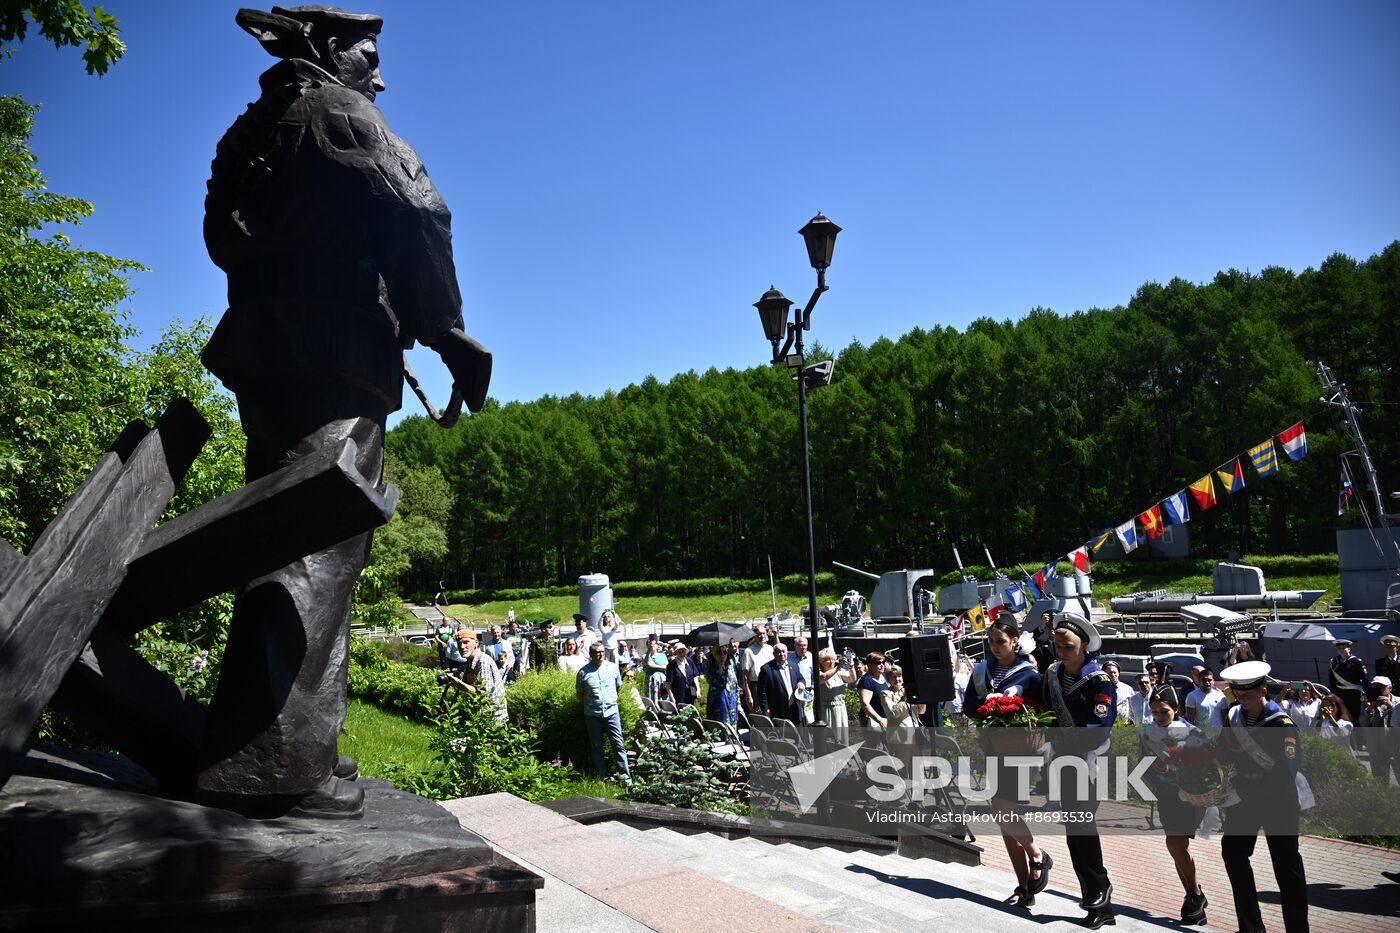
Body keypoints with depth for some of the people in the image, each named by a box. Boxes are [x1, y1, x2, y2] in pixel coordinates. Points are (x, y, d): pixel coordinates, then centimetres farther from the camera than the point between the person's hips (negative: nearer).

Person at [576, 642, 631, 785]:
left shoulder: (613, 667, 1)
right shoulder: (583, 672, -5)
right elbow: (579, 694, 6)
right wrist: (589, 705, 6)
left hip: (611, 712, 1)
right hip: (592, 714, 0)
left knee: (618, 744, -2)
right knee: (597, 747, 9)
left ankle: (624, 776, 2)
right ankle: (602, 777, 18)